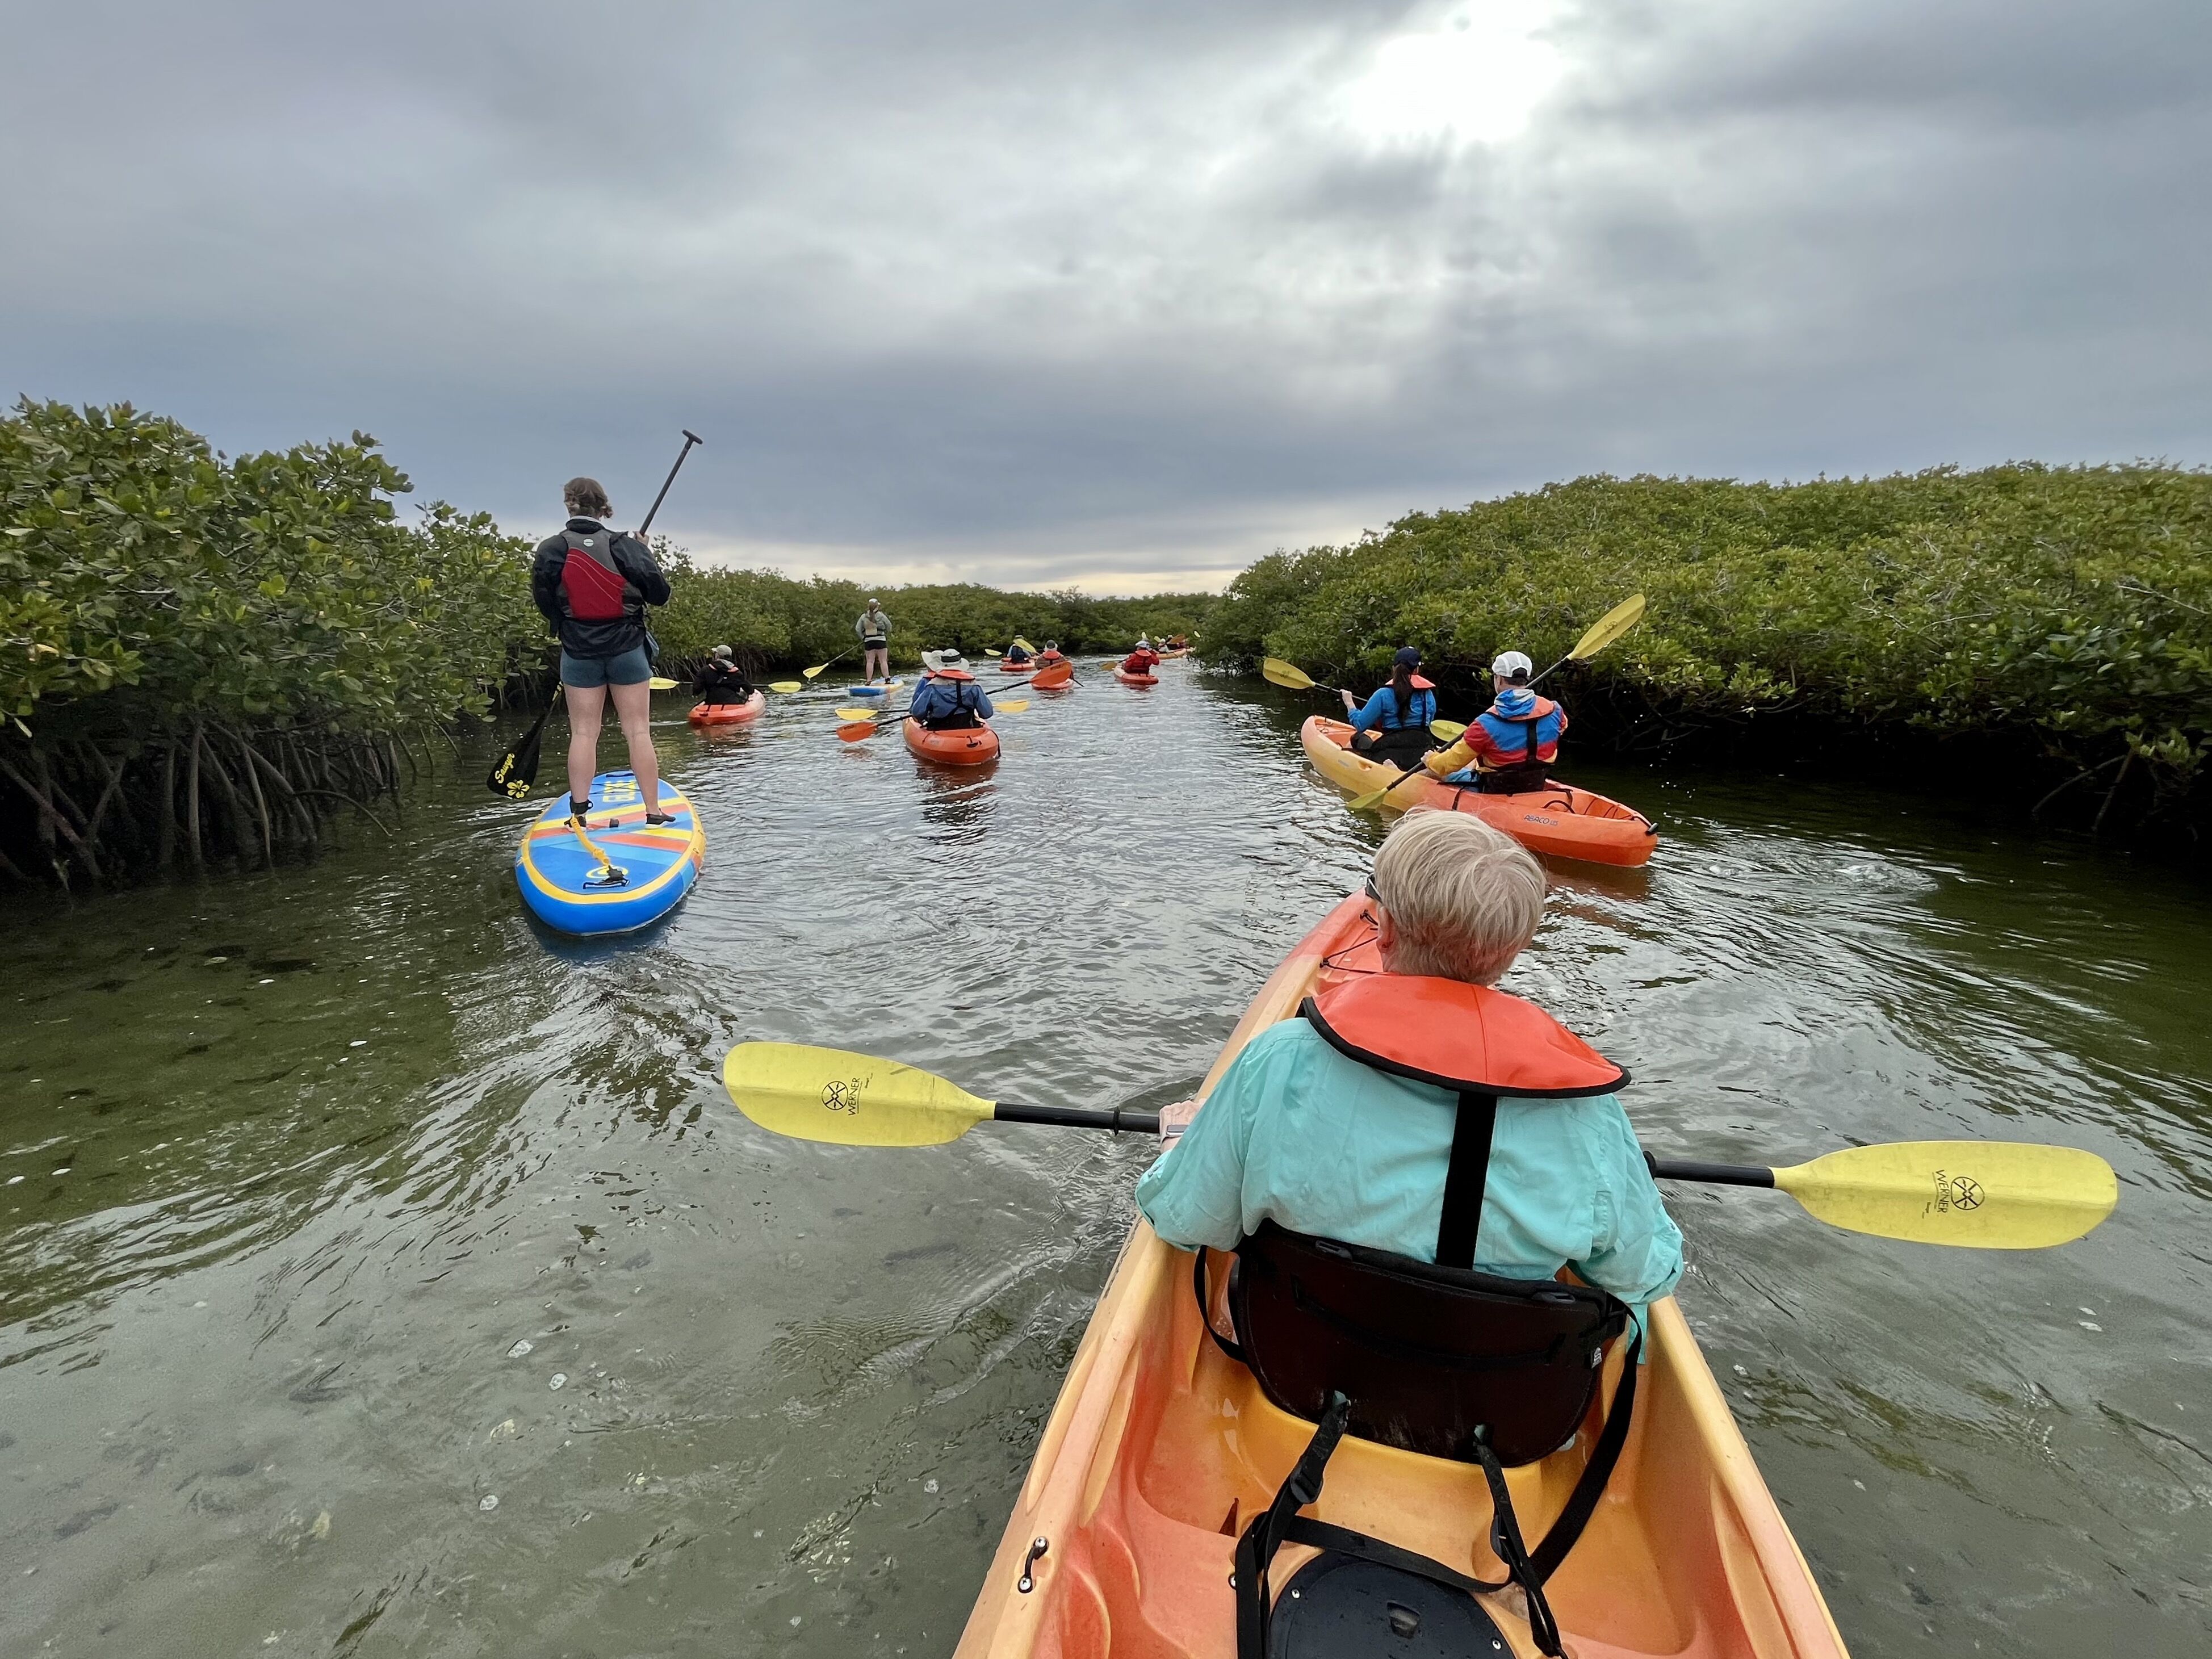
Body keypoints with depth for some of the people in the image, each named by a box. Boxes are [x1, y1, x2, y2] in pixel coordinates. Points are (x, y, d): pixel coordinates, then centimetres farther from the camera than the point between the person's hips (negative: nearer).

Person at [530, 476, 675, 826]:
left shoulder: (551, 550, -4)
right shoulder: (626, 546, -6)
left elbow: (544, 603, -3)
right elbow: (660, 594, -6)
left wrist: (566, 626, 17)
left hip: (579, 653, 1)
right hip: (628, 651, -1)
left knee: (583, 732, 7)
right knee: (638, 732, 2)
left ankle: (579, 813, 10)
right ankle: (653, 811, 5)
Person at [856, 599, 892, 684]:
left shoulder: (864, 616, 4)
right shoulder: (880, 615, -5)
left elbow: (857, 629, 1)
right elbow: (889, 625, 2)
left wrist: (863, 638, 12)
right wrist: (886, 633, 21)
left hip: (868, 641, 3)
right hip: (880, 640, -3)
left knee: (870, 662, 4)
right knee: (883, 661, 1)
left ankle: (869, 681, 2)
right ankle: (887, 679, -3)